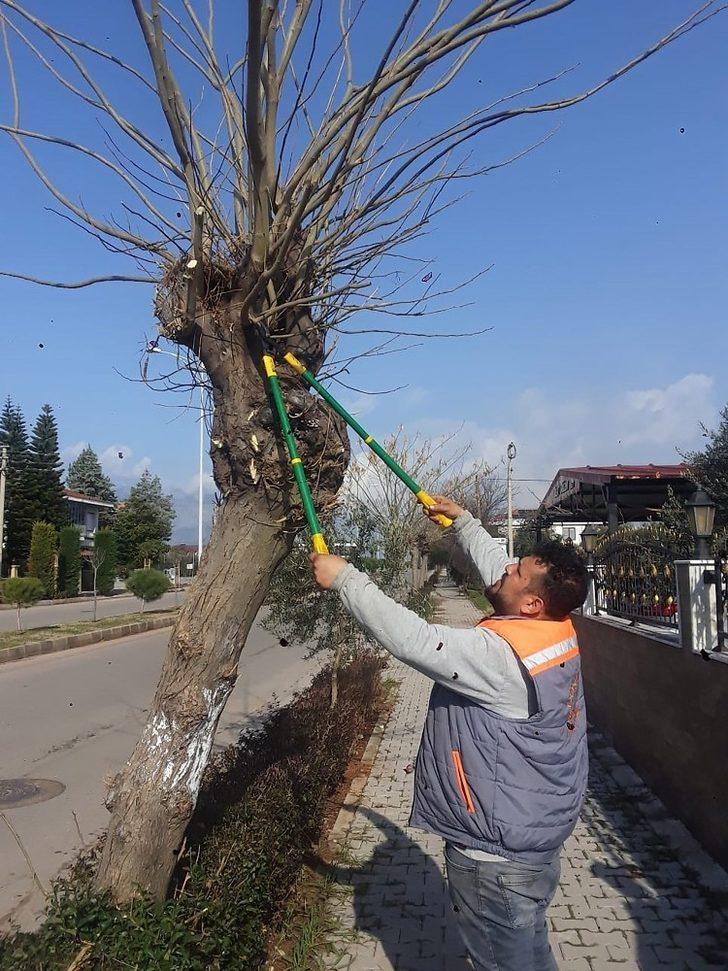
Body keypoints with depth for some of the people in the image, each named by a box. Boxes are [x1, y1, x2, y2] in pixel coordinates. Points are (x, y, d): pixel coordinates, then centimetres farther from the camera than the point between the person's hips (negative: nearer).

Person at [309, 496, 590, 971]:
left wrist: (344, 577, -24)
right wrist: (462, 519, 22)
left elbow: (412, 639, -33)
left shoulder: (503, 656, -33)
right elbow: (495, 565, 10)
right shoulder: (556, 626, -5)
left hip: (498, 856, -9)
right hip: (534, 834, 9)